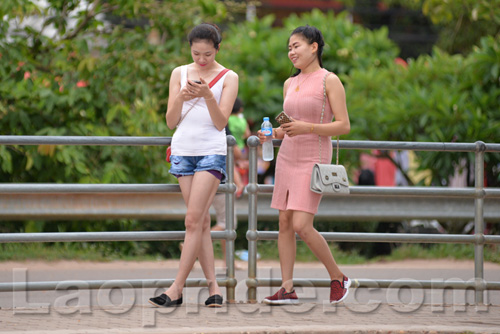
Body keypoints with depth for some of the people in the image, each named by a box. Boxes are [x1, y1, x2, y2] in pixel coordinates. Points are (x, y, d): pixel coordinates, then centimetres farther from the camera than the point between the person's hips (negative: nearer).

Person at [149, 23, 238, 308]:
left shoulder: (228, 78, 3)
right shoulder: (180, 74, 10)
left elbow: (221, 122, -4)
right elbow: (171, 121, 7)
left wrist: (208, 95, -19)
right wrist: (181, 97, -12)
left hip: (212, 151, -4)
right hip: (183, 150, 4)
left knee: (193, 221, -12)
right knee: (202, 221, 2)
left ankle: (177, 289, -14)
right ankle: (213, 286, 3)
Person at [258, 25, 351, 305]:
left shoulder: (330, 81, -7)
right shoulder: (290, 84, 13)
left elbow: (344, 126, -11)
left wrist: (306, 128, -21)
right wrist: (272, 134, 2)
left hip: (314, 159, -7)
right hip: (288, 157, 7)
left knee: (302, 225, -15)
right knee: (285, 223, 2)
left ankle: (338, 277, 2)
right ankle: (288, 289, 5)